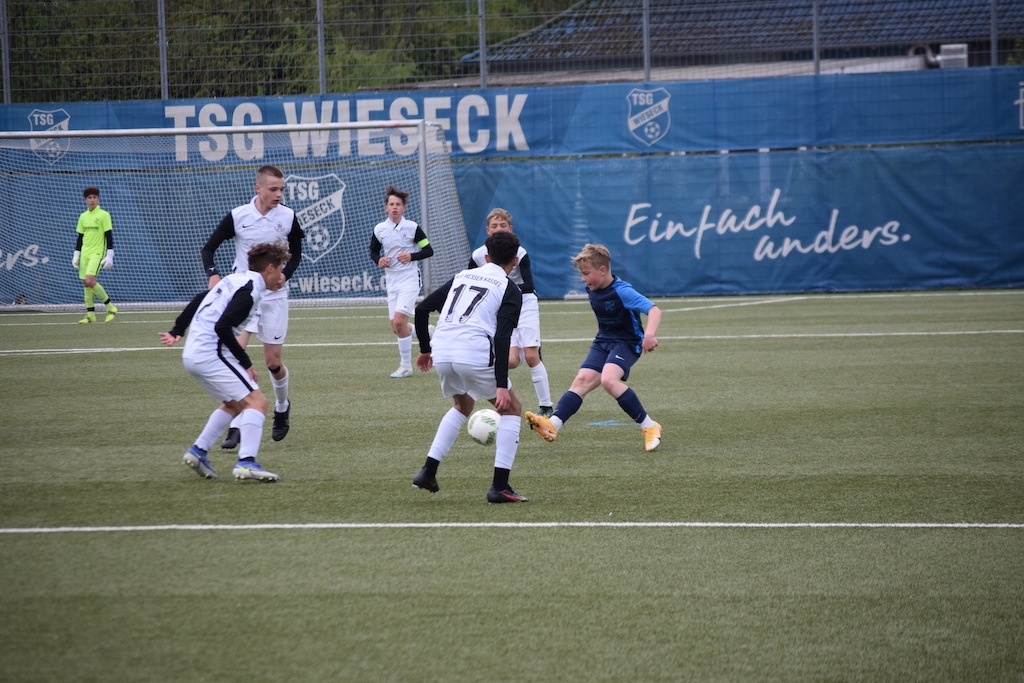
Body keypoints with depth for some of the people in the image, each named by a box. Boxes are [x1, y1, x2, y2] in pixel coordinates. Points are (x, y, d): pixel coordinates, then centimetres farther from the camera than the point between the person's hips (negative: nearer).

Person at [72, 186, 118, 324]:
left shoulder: (104, 215, -5)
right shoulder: (83, 217, 12)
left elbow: (109, 236, -7)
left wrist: (109, 256, -12)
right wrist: (76, 255, 13)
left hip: (97, 253, -6)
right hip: (85, 253, 6)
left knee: (90, 280, -21)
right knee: (86, 283, 3)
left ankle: (110, 306, -7)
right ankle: (90, 314, 9)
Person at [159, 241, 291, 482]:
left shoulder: (236, 279, 15)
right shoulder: (251, 289, -13)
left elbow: (199, 299, 24)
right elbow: (222, 327, -22)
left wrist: (177, 331, 31)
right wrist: (246, 363, -15)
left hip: (192, 353, 10)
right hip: (211, 354, -10)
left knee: (234, 404, 23)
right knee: (256, 401, -12)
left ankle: (198, 451, 20)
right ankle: (246, 462, -25)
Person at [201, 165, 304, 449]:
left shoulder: (288, 217, -3)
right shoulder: (237, 216, -8)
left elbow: (296, 253, 11)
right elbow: (208, 248, 0)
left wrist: (285, 274, -8)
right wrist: (213, 274, -18)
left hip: (274, 295, 1)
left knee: (273, 361, 4)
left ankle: (282, 406, 36)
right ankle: (236, 424, -13)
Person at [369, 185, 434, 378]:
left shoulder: (412, 228, -8)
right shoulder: (379, 229, 2)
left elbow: (428, 251, -2)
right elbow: (373, 251, 17)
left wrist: (411, 256, -17)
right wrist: (378, 260, -4)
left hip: (409, 278, -5)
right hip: (391, 280, 5)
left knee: (399, 320, -18)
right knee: (396, 328, 5)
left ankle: (406, 366, -7)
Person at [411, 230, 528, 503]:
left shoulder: (462, 277, 22)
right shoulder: (509, 290, 5)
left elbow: (422, 309, 20)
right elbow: (502, 338, -8)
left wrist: (425, 349, 32)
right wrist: (501, 386, -12)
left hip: (442, 355, 6)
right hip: (476, 355, -6)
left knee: (463, 406, 32)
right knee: (511, 409, 14)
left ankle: (428, 471, 20)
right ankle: (499, 486, 3)